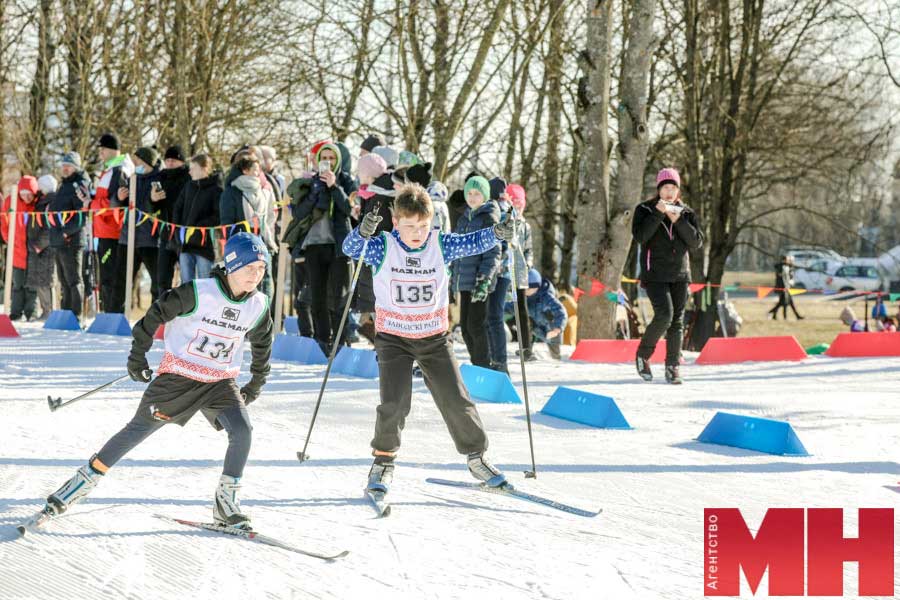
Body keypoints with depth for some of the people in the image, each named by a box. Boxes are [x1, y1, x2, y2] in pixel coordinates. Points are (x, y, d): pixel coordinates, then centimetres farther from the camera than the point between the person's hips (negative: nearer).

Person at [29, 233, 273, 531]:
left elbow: (262, 343, 17)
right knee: (138, 430, 2)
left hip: (220, 382, 3)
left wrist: (257, 384, 22)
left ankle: (226, 502, -5)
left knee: (242, 430, -19)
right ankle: (83, 481, 15)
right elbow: (158, 313, -8)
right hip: (179, 374, -3)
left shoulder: (258, 305, -3)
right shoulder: (199, 293, -18)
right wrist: (138, 354, -2)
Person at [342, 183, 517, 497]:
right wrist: (363, 232, -48)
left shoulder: (441, 245, -4)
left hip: (434, 337, 2)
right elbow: (351, 248, -26)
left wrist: (497, 233, -30)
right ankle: (383, 459, 7)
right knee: (394, 403, -14)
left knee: (456, 400, 2)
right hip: (394, 337, -2)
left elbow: (474, 242, -10)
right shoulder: (383, 248, -11)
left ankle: (476, 455, 20)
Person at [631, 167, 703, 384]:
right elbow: (640, 236, -14)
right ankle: (643, 354, 2)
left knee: (677, 320, 2)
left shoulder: (686, 213, 9)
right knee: (664, 314, -19)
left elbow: (697, 243, -2)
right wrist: (657, 213, -19)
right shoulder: (645, 210, 2)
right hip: (654, 274, -4)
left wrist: (679, 221, -12)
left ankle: (672, 367, 10)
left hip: (680, 274, 4)